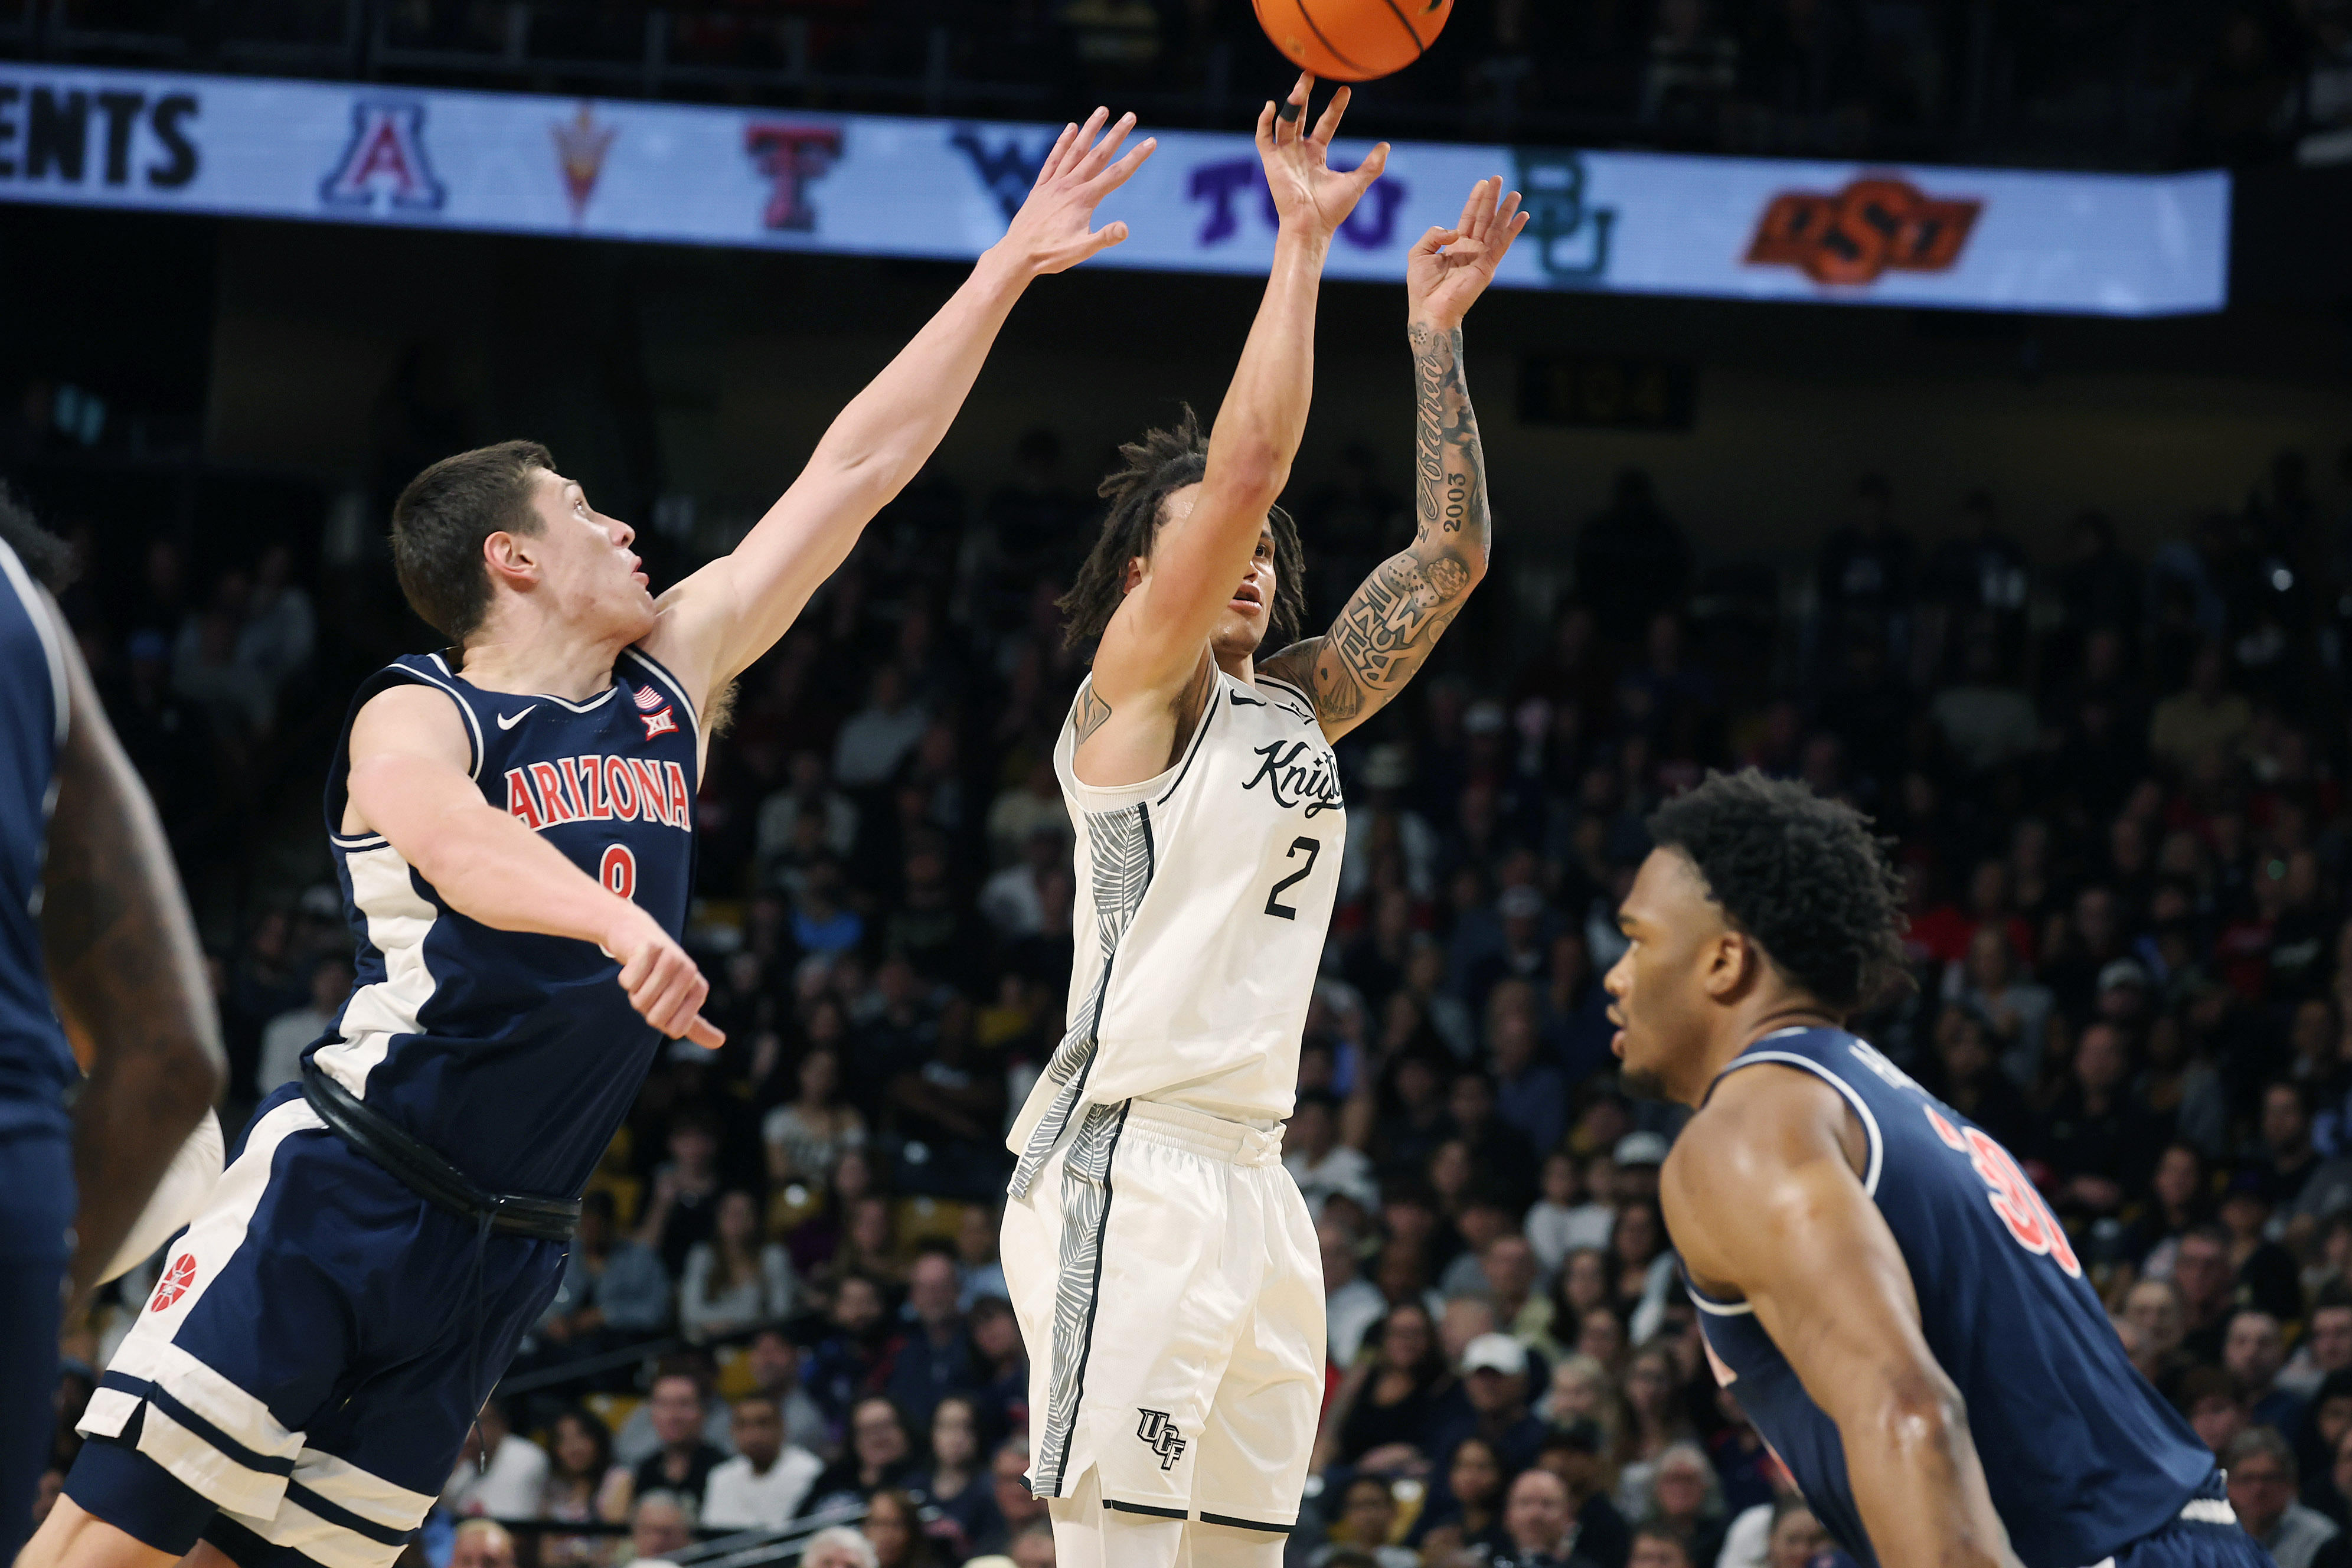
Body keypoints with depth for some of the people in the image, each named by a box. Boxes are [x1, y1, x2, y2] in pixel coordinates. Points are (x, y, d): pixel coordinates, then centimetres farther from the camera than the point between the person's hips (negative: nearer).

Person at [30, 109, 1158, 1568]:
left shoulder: (671, 677, 13)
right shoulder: (415, 718, -6)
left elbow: (854, 472, 14)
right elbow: (462, 847, -30)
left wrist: (1010, 268, 13)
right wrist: (619, 923, -50)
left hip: (500, 1252, 6)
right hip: (336, 1194, -6)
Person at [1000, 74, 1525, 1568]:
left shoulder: (1294, 707, 19)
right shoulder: (1131, 688, -2)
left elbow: (1451, 554, 19)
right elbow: (1244, 467, -13)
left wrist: (1437, 330, 15)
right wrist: (1302, 244, -9)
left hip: (1254, 1176, 8)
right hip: (1129, 1165, -8)